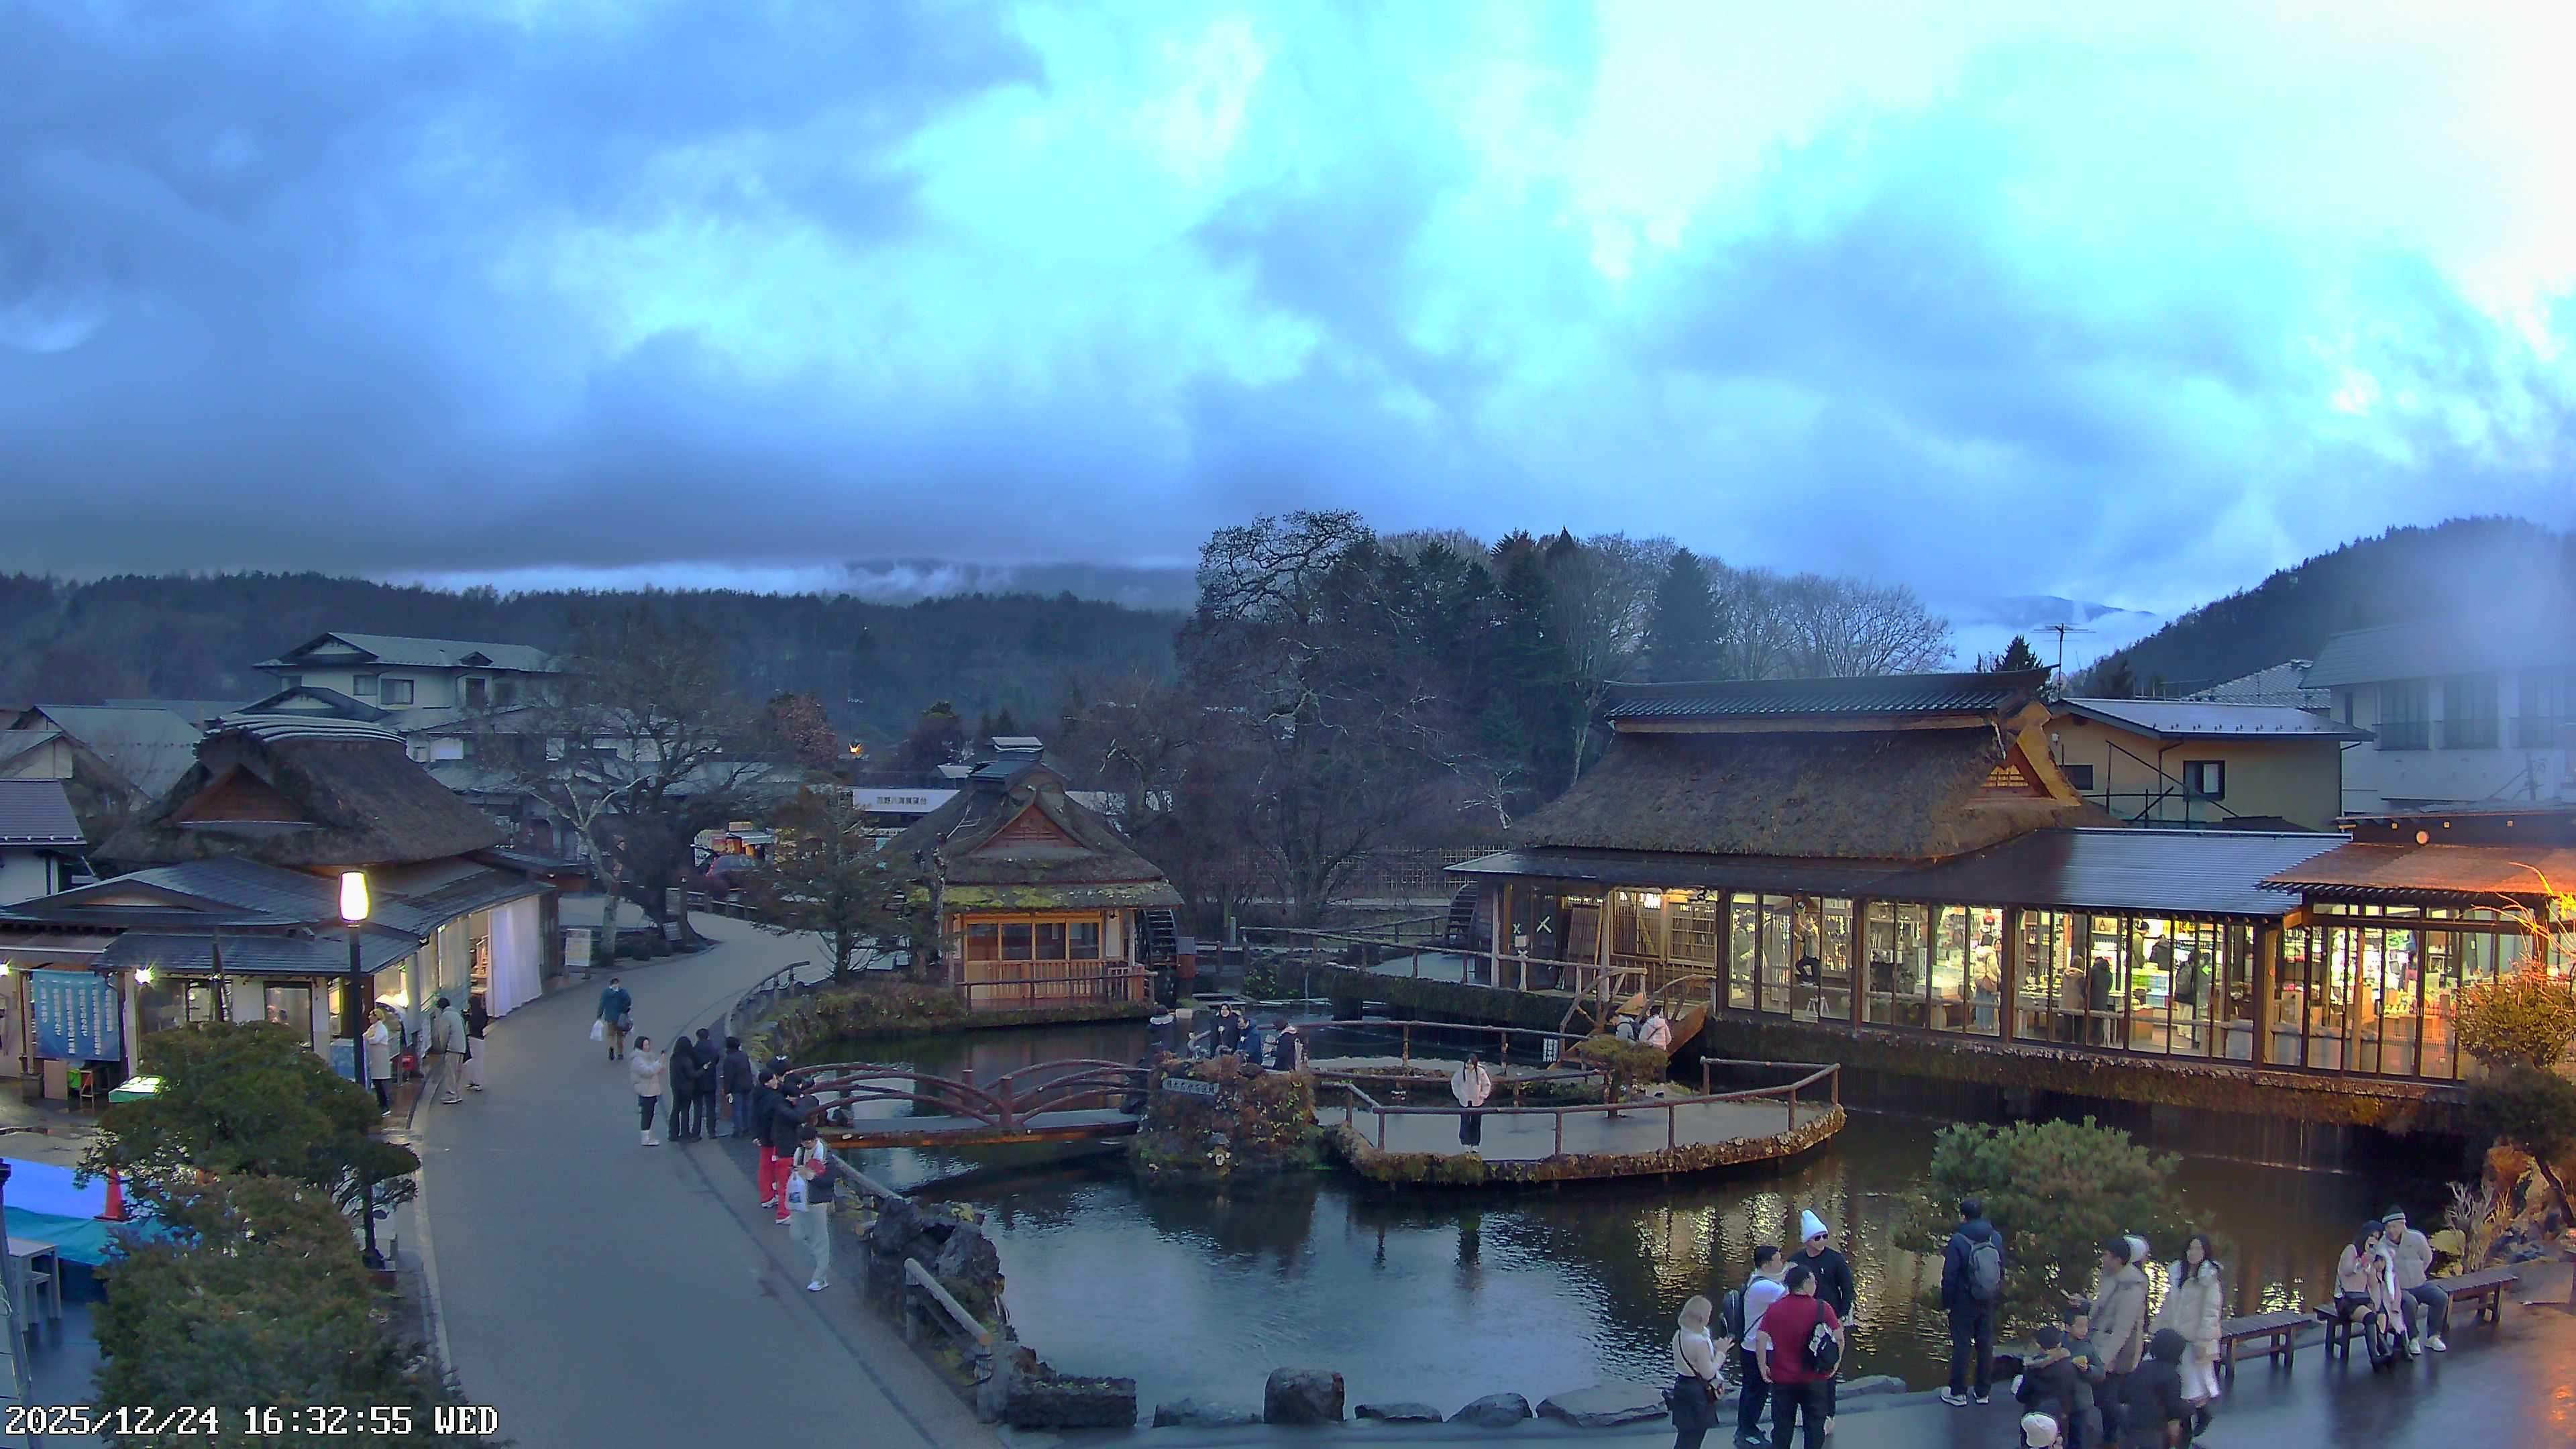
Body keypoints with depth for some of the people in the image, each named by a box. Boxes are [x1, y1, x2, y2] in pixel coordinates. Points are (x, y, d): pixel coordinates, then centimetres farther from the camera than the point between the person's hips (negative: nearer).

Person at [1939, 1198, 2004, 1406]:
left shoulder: (1958, 1241, -18)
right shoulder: (1996, 1238, -3)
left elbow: (1949, 1276, -15)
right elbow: (2001, 1271, 5)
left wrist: (1946, 1303, -6)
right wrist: (1998, 1296, 15)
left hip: (1964, 1303, -4)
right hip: (1988, 1303, 5)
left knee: (1962, 1346, 4)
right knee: (1986, 1346, 13)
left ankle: (1958, 1393, 10)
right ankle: (1983, 1392, 22)